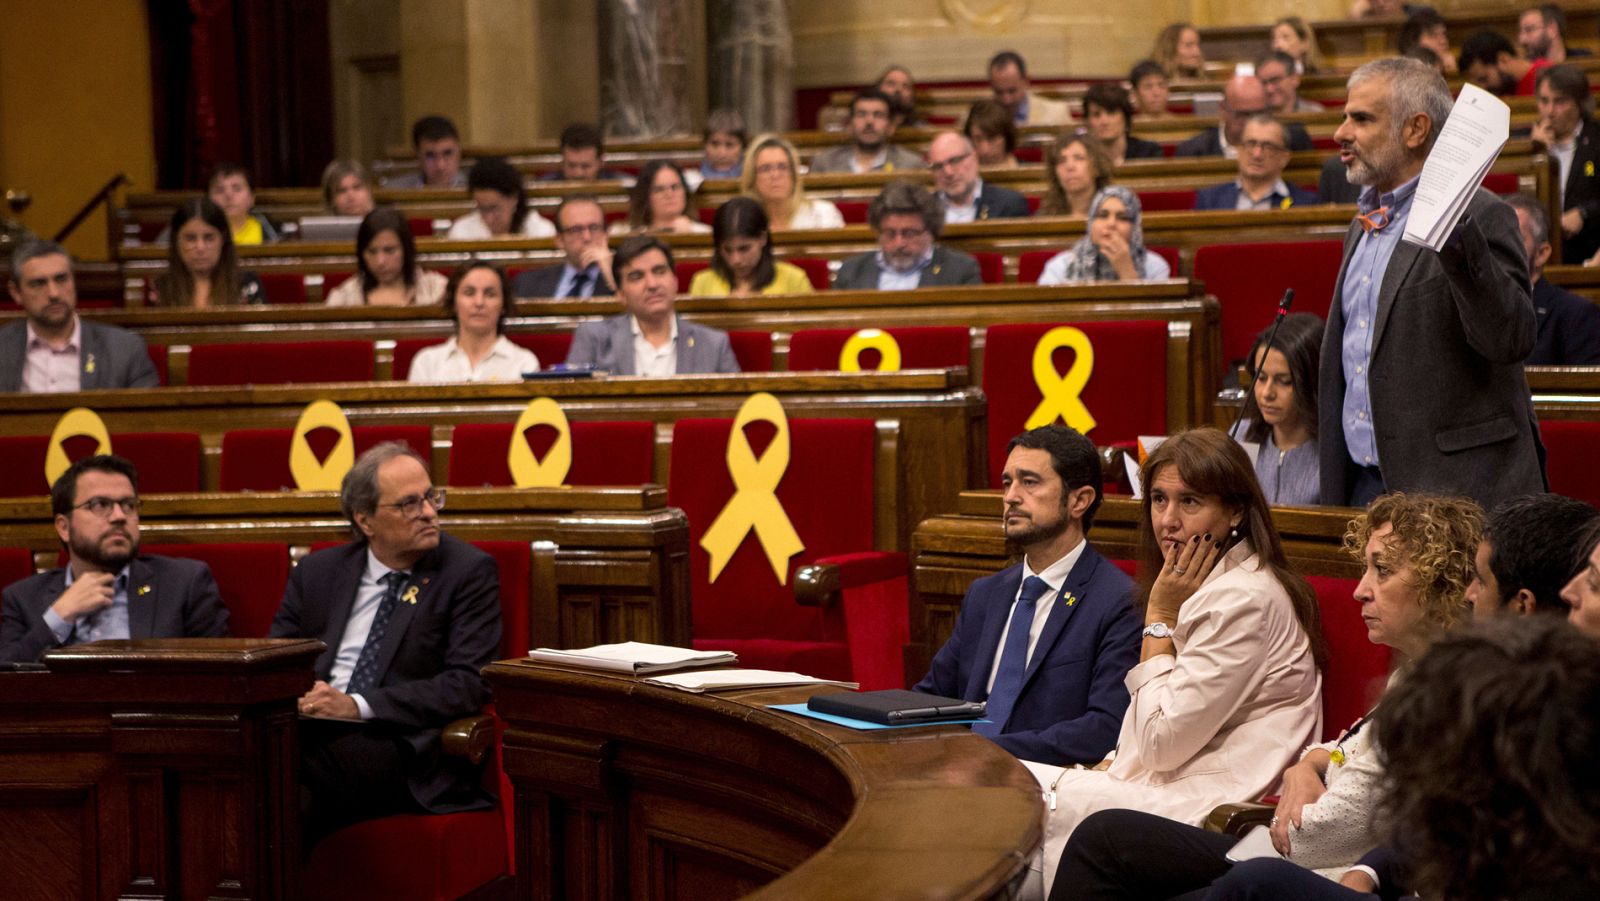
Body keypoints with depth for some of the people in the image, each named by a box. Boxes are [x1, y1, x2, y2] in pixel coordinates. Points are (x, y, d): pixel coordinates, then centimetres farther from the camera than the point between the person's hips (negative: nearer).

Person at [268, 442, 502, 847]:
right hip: (312, 730, 4)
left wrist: (359, 705, -15)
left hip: (405, 750, -4)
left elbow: (469, 683, -6)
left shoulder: (469, 571, 5)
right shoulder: (317, 572, 18)